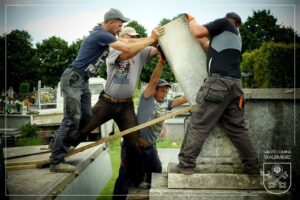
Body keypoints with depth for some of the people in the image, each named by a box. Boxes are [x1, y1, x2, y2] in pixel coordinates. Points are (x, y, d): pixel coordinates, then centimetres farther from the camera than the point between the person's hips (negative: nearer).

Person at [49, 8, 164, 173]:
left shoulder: (105, 35, 12)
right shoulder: (101, 35, -19)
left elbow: (126, 42, 14)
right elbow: (128, 49, -22)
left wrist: (151, 39, 8)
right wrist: (151, 39, -13)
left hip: (82, 81, 10)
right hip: (73, 79, -10)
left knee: (85, 119, 8)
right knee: (72, 119, -13)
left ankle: (57, 146, 21)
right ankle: (56, 161, -9)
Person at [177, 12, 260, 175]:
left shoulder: (224, 23, 11)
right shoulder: (236, 36, 32)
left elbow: (198, 32, 1)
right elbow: (207, 44, 37)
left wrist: (191, 20, 21)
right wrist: (192, 24, 44)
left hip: (218, 81, -8)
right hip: (234, 83, 8)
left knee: (198, 124, -7)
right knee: (238, 128, 11)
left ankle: (185, 165, -8)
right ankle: (253, 167, 13)